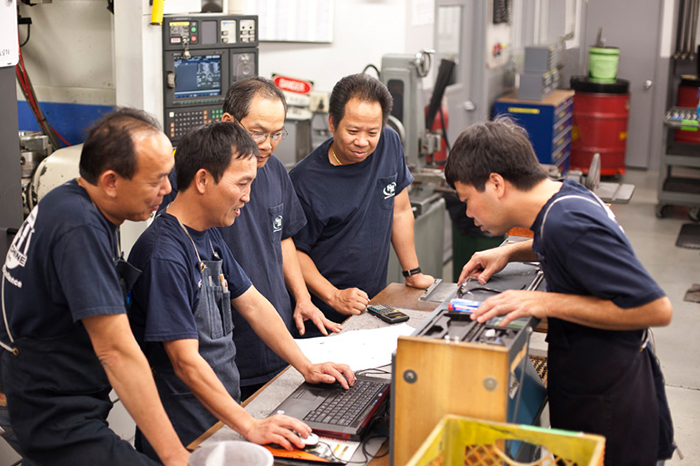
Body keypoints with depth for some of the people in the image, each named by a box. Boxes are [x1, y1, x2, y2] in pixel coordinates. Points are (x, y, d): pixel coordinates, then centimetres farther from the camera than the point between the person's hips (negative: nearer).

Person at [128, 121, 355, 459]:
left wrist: (307, 368, 9)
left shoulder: (209, 236, 7)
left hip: (224, 416, 9)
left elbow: (252, 304, 14)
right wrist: (249, 426, -31)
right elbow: (186, 362, -27)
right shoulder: (164, 256, -24)